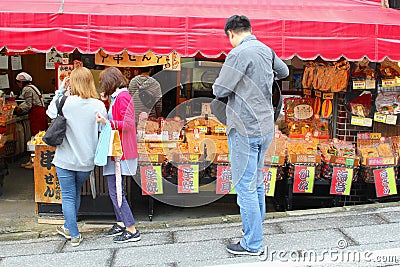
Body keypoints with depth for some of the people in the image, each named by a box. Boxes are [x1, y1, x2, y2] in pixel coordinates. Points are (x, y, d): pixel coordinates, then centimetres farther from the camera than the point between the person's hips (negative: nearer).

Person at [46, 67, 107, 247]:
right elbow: (103, 132, -4)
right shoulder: (99, 105, -8)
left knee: (68, 196, 9)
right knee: (76, 194, 22)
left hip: (65, 160, -3)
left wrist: (60, 90, 10)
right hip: (87, 161, 3)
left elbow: (50, 112, 9)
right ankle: (69, 227, 37)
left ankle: (74, 235, 13)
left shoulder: (66, 102, -12)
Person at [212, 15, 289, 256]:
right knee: (256, 182, 19)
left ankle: (253, 244, 9)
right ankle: (256, 225, 32)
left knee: (245, 186, 0)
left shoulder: (239, 53, -14)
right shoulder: (266, 50, 10)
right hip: (265, 127, 8)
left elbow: (220, 90, -16)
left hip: (245, 130, -8)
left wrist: (220, 80, 5)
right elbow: (284, 71, 28)